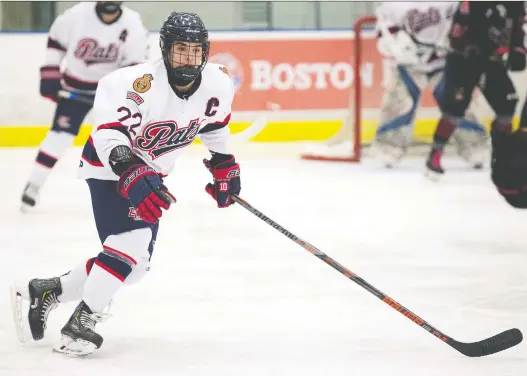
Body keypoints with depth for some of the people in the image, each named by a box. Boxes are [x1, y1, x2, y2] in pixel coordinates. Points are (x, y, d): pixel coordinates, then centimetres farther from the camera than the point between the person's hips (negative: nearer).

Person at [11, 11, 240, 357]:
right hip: (109, 165, -8)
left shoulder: (217, 83, -11)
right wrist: (132, 176, -50)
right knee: (133, 238, -27)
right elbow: (111, 135, -37)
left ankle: (44, 291, 19)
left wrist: (224, 165, 14)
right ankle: (81, 322, -20)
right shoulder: (139, 84, -33)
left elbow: (215, 123, 11)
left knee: (134, 265, 7)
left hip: (150, 172, 8)